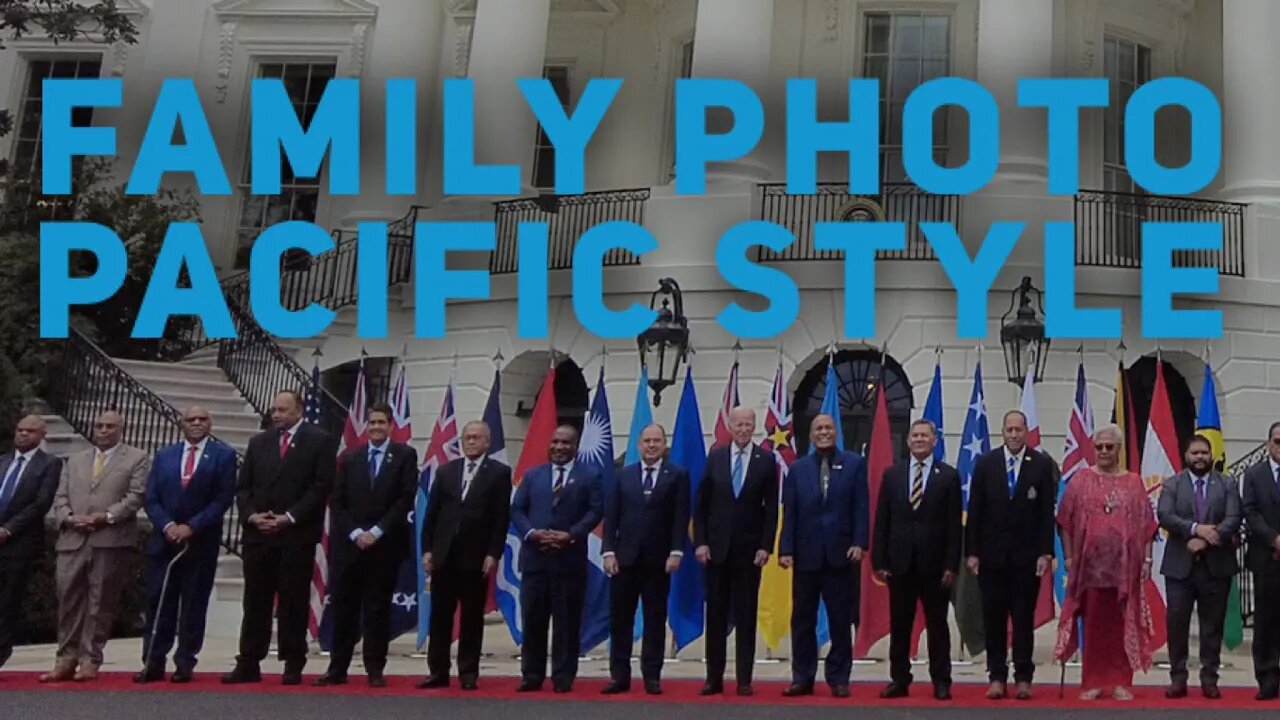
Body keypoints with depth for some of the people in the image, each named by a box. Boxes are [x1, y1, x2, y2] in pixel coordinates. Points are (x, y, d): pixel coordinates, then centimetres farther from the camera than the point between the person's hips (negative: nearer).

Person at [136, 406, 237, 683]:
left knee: (193, 606, 2)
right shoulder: (164, 456, 12)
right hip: (163, 540, 3)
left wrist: (191, 527, -13)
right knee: (158, 603, 2)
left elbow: (223, 498, -7)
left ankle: (185, 664, 8)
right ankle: (154, 663, 7)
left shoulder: (223, 455, 0)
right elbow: (151, 498, 7)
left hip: (201, 543, -3)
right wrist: (167, 526, -10)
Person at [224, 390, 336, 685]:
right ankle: (248, 664, 9)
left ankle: (293, 666, 7)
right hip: (258, 534, 4)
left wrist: (290, 518, -13)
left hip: (297, 535, -4)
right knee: (255, 602, 6)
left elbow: (321, 487, -7)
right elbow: (243, 486, 13)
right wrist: (252, 515, -5)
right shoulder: (258, 442, 15)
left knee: (293, 603, 1)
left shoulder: (321, 441, 0)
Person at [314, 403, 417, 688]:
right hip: (348, 544, 2)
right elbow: (336, 501, 6)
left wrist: (376, 532, -10)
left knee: (378, 608, 2)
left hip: (386, 544, -2)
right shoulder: (349, 457, 11)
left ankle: (375, 670, 7)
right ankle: (337, 669, 8)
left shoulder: (404, 455, 3)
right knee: (343, 608, 2)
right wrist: (355, 533, -7)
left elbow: (405, 499, -5)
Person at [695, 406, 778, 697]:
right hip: (716, 547, 2)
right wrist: (700, 542, -2)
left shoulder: (766, 460, 0)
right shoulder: (715, 457, 4)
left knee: (746, 615, 2)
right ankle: (714, 678, 10)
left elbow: (771, 508, -1)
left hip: (749, 548, -1)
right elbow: (700, 504, 5)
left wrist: (766, 546, -7)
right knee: (716, 614, 5)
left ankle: (744, 679, 7)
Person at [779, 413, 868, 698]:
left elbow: (861, 507, 0)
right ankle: (802, 678, 14)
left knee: (840, 620, 4)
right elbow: (789, 513, 4)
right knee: (803, 620, 6)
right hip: (806, 555, 2)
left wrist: (859, 543, -10)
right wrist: (785, 550, -4)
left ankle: (839, 679, 13)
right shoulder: (798, 469, 8)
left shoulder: (854, 464, 5)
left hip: (840, 554, -1)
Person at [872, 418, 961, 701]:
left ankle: (941, 682, 12)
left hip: (934, 563, -2)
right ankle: (899, 680, 14)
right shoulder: (892, 474, 7)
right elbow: (881, 521, 6)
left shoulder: (949, 476, 0)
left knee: (937, 624, 5)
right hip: (900, 561, 2)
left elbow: (954, 525, -2)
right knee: (899, 625, 7)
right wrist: (879, 560, -1)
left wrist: (951, 565, -8)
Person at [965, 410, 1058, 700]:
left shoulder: (1042, 464, 0)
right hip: (992, 554, 1)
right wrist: (971, 552, -2)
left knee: (1024, 618, 4)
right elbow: (975, 510, 2)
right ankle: (997, 677, 11)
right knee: (993, 618, 5)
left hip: (1026, 555, -1)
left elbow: (1047, 512, -1)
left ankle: (1023, 678, 10)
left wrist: (1046, 553, -7)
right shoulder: (985, 463, 3)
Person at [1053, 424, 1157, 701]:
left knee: (1122, 625, 3)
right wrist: (1068, 557, -2)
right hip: (1090, 564, -1)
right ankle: (1092, 682, 8)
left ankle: (1121, 683, 10)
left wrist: (1147, 559, 0)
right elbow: (1065, 522, 4)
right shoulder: (1081, 479, 5)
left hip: (1125, 566, 1)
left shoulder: (1134, 483, 8)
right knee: (1092, 624, 2)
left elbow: (1146, 525, 8)